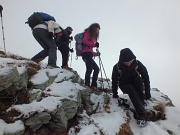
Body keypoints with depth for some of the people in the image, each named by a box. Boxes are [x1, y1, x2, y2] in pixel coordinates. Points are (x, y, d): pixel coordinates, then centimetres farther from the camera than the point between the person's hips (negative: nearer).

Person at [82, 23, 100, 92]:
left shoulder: (92, 36, 30)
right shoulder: (87, 33, 7)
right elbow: (84, 41, -13)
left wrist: (96, 53, 22)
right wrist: (94, 44, -15)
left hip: (89, 54, 10)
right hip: (86, 53, -10)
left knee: (96, 69, 7)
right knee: (89, 68, -23)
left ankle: (93, 85, 2)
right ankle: (87, 85, -29)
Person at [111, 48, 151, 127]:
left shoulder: (137, 64, -20)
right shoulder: (117, 67, -20)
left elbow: (146, 78, -15)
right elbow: (114, 81, -10)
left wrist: (147, 93, -16)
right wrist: (115, 94, -11)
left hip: (136, 84, 1)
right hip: (124, 85, -1)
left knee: (139, 78, -33)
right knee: (130, 89, -36)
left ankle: (141, 102, -24)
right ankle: (142, 114, -43)